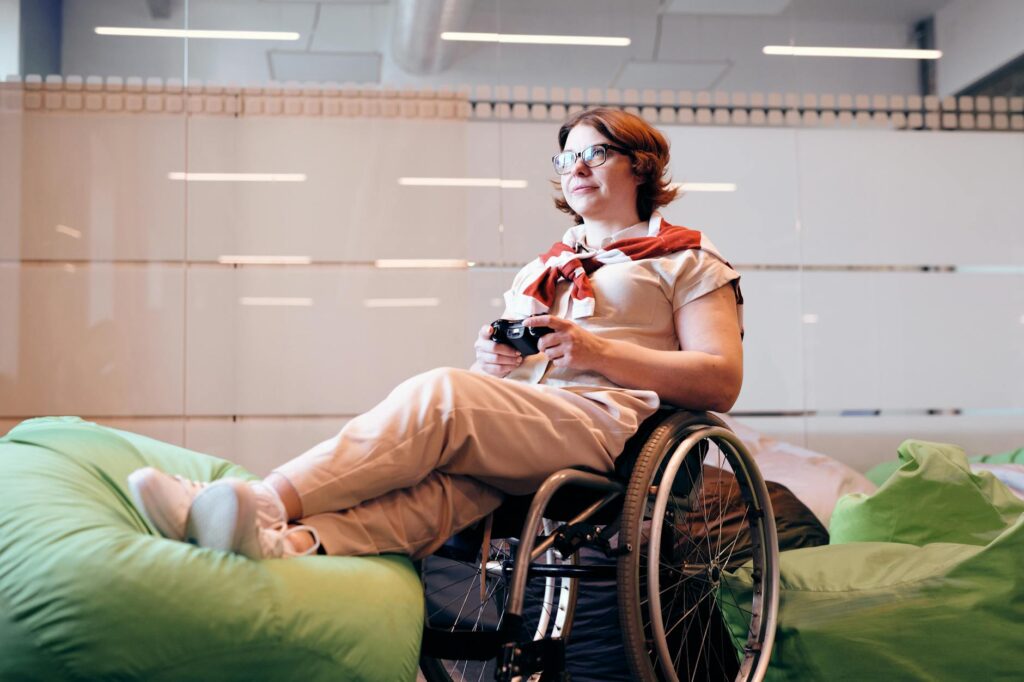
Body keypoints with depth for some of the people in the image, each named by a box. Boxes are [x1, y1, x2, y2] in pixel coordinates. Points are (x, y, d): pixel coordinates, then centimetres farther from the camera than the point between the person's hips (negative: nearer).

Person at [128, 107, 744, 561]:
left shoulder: (689, 263, 17)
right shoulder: (538, 271, 33)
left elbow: (722, 382, 1)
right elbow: (494, 393, 31)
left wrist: (596, 350, -9)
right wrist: (493, 360, 5)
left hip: (606, 419, -5)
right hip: (515, 430, 5)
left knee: (440, 394, -31)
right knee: (445, 480, -32)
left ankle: (267, 504, -44)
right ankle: (292, 541, -58)